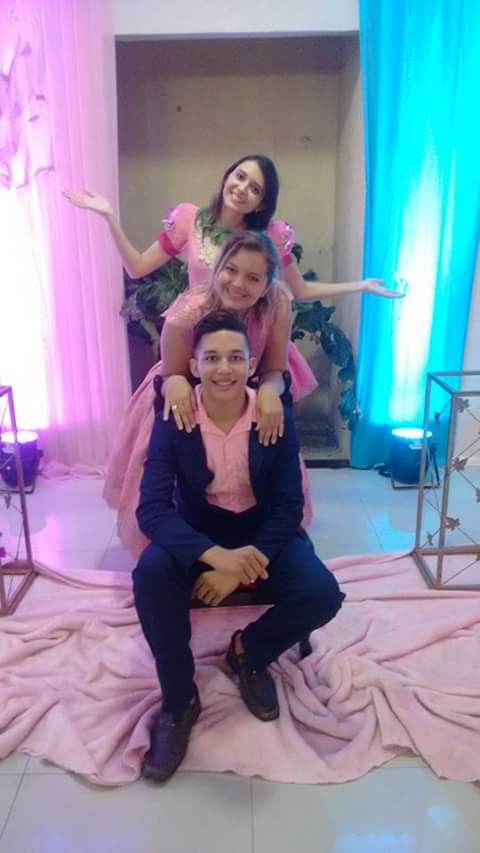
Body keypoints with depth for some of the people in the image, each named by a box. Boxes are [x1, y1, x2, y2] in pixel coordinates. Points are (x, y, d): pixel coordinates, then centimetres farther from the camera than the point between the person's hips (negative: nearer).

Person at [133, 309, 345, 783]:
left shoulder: (277, 418, -15)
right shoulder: (172, 420, -17)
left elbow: (288, 508, -12)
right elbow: (152, 508, -23)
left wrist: (239, 570, -25)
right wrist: (216, 555, -42)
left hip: (264, 531, 1)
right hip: (196, 532, 0)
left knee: (322, 594, -24)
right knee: (150, 574, -31)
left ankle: (248, 652, 9)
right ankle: (178, 701, -7)